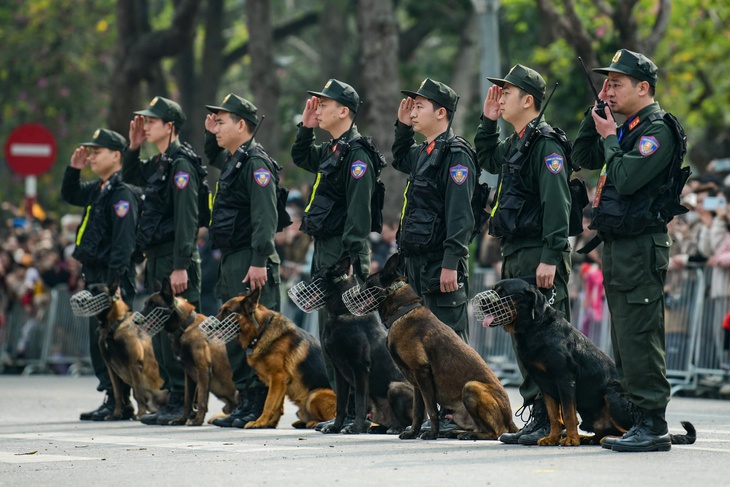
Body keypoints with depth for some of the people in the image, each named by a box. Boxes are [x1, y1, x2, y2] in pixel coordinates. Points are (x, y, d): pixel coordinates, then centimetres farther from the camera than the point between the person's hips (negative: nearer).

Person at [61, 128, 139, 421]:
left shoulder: (122, 193, -14)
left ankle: (119, 402, -6)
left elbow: (124, 242, -21)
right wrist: (73, 169, 18)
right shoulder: (98, 190, 15)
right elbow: (69, 195, 36)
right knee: (98, 340, 11)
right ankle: (115, 400, 16)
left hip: (113, 278, -10)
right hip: (95, 276, 10)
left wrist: (114, 281, -26)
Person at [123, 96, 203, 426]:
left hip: (175, 261, -10)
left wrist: (180, 266, -24)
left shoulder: (181, 164, -13)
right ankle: (173, 399, 16)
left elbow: (187, 219, -19)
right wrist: (133, 146, 18)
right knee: (160, 334, 12)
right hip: (157, 261, 10)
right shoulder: (158, 164, 16)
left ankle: (184, 403, -6)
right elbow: (129, 176, 36)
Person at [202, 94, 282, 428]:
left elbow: (265, 216, -20)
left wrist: (259, 261, -25)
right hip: (232, 260, 10)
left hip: (250, 262, -10)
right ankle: (246, 402, 16)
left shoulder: (256, 162, -13)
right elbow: (213, 158, 43)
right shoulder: (233, 160, 17)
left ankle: (262, 408, -8)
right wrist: (211, 135, 24)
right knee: (235, 334, 12)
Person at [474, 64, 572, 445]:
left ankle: (553, 422, -10)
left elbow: (556, 203, -19)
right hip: (515, 257, 10)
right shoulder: (514, 143, 17)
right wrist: (488, 121, 23)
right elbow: (485, 159, 39)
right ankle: (538, 416, 15)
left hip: (538, 257, -10)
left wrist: (550, 257, -25)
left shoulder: (545, 143, -12)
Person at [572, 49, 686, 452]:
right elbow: (583, 158, 21)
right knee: (625, 338, 12)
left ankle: (653, 426, -9)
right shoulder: (628, 129, 17)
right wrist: (595, 116, 10)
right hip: (616, 246, 10)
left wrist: (609, 138, -8)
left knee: (638, 336, -11)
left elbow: (626, 179, -21)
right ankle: (638, 421, 17)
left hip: (641, 248, -10)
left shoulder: (658, 130, -12)